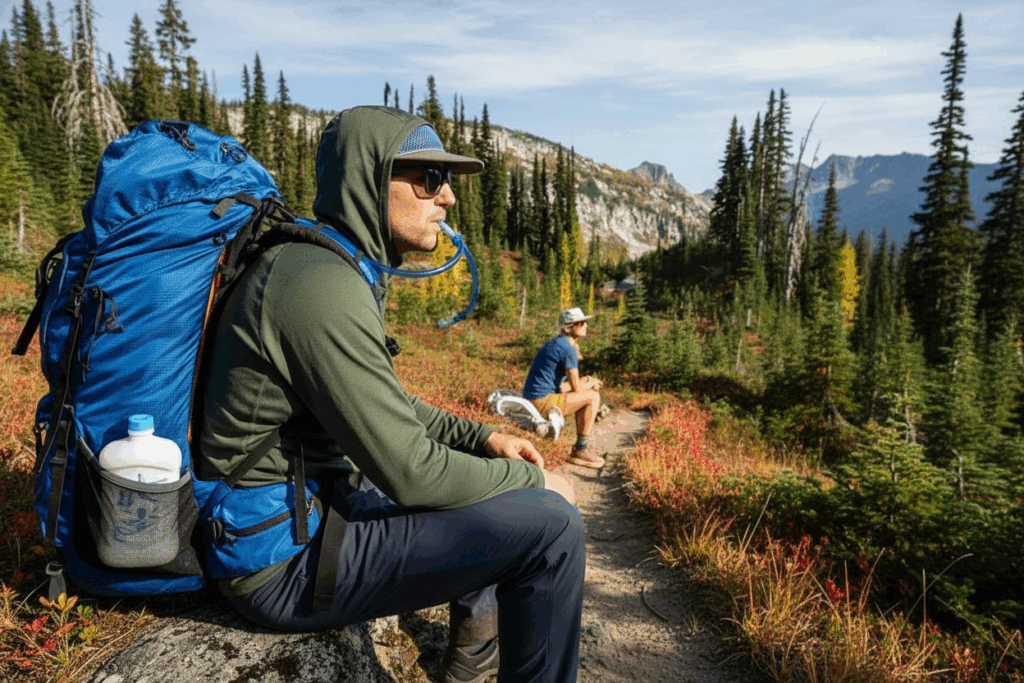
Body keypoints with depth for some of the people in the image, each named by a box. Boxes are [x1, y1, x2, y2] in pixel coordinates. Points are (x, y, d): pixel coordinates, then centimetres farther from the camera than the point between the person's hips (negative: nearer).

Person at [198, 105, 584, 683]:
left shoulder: (331, 267, 7)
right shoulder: (322, 284, -25)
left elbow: (386, 404, 17)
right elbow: (413, 473, -26)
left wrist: (481, 435, 8)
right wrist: (532, 479, -11)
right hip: (282, 559, -10)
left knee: (479, 468, 23)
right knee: (551, 525, -17)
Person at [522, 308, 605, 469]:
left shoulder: (556, 343, 16)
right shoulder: (568, 348, -14)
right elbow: (576, 387, -12)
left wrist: (585, 381, 13)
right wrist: (591, 384, 9)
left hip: (532, 399, 10)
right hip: (543, 402, -10)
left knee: (584, 395, 24)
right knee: (593, 397, -6)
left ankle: (580, 446, 27)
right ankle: (581, 451, 0)